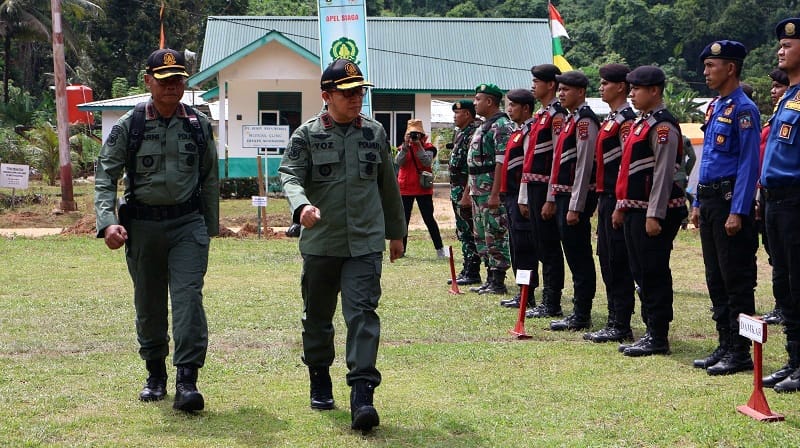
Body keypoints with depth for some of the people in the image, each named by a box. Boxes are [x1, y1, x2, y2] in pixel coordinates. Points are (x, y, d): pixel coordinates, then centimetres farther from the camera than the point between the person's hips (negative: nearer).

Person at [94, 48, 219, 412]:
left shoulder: (199, 125, 4)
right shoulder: (128, 127, -1)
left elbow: (210, 179, 12)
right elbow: (105, 176, -3)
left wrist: (209, 227, 13)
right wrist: (107, 221, -18)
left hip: (187, 222, 0)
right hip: (142, 225, 1)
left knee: (188, 296, -15)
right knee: (148, 303, 11)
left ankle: (187, 381, -18)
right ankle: (155, 374, 28)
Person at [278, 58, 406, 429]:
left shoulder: (375, 133, 7)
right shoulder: (306, 135, -2)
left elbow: (388, 185, 16)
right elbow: (289, 174, -13)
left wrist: (396, 232, 22)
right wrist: (302, 205, -34)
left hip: (365, 243, 0)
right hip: (320, 243, 0)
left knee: (362, 312, -12)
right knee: (317, 315, 13)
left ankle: (362, 393, -16)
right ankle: (320, 381, 33)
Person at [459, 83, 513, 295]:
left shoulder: (501, 126, -13)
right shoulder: (484, 127, 19)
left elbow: (502, 162, -20)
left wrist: (495, 194, -24)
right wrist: (469, 192, 23)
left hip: (492, 191, -10)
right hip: (478, 190, 11)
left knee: (496, 236, -6)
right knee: (482, 237, 13)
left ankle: (498, 283, -3)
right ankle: (490, 279, 19)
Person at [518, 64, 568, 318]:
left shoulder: (557, 116, -11)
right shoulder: (540, 116, 19)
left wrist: (550, 199, -20)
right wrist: (524, 197, 20)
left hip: (545, 190, -10)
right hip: (534, 190, 10)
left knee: (550, 249, -5)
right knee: (542, 249, 11)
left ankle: (552, 305, -2)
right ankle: (547, 301, 16)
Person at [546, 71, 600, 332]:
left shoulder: (585, 121, -13)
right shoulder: (569, 120, 18)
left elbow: (584, 167, -18)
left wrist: (575, 207, -20)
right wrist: (553, 199, 20)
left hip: (576, 198, -10)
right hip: (563, 196, 10)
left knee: (579, 257, -5)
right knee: (574, 256, 12)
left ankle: (582, 317, -2)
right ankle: (579, 312, 17)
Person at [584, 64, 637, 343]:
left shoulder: (627, 120, -13)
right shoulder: (611, 119, 17)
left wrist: (620, 206, -20)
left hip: (617, 199, -10)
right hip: (605, 197, 10)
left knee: (619, 264, -6)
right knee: (607, 262, 12)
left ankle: (622, 327, -2)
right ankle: (614, 321, 18)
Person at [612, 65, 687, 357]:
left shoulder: (663, 126, -13)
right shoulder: (640, 123, 17)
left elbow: (663, 174, -19)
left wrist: (655, 215, -22)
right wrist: (621, 207, 20)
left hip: (653, 212, -10)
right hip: (635, 210, 10)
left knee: (654, 274, -5)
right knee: (641, 274, 12)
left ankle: (658, 339, -1)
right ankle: (652, 332, 19)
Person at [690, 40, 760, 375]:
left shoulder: (743, 109, -12)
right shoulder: (714, 107, 15)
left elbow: (749, 164, -17)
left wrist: (737, 212, -21)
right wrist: (698, 203, 18)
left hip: (730, 201, -9)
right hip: (709, 201, 9)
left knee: (737, 281, -4)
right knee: (716, 281, 12)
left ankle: (740, 353, 1)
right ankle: (725, 346, 19)